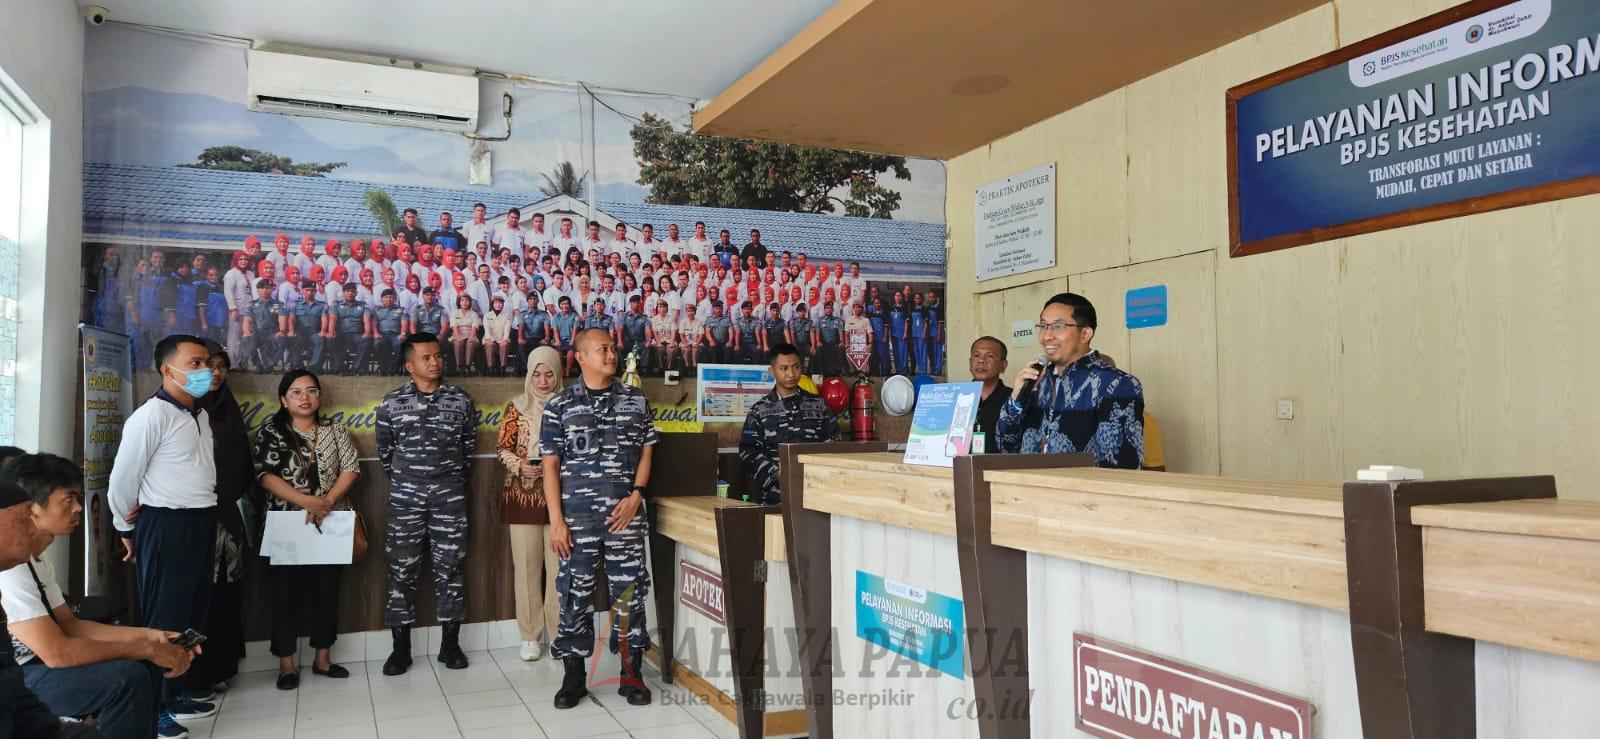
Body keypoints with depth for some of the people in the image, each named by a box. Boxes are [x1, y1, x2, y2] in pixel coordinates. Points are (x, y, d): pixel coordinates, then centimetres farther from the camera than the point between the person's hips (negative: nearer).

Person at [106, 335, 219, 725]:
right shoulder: (151, 416, -16)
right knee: (164, 619, 0)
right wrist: (128, 528, 2)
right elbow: (122, 479, -10)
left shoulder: (200, 414, 11)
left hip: (201, 523, 8)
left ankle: (177, 691, 28)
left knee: (193, 612, 16)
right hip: (165, 527, -8)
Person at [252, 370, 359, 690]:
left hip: (331, 526, 3)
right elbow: (265, 476, -11)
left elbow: (350, 469, 0)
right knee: (286, 594, 3)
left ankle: (322, 657, 20)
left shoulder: (334, 430, 7)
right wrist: (307, 501, -22)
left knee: (327, 590, 8)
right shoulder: (270, 432, -1)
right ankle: (286, 663, 14)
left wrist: (327, 501, -16)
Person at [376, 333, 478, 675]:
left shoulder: (460, 400, 3)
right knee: (402, 568, 3)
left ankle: (450, 643, 14)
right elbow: (385, 450, 11)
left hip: (450, 496, 0)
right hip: (405, 496, 0)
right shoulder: (392, 403, 1)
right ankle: (401, 647, 13)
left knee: (449, 567, 4)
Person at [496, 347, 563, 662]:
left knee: (559, 566, 1)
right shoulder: (517, 407, 4)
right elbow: (503, 448, 4)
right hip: (523, 497, 0)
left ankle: (559, 634, 14)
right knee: (526, 566, 4)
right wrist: (520, 466, -15)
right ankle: (530, 636, 15)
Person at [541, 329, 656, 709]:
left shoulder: (636, 400, 7)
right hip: (577, 517, -1)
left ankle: (631, 674, 17)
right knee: (575, 594, 5)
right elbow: (550, 466, 1)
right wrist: (556, 520, -6)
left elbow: (646, 452, 10)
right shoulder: (560, 406, 1)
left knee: (630, 592, 5)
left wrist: (635, 496, -5)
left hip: (625, 514, 1)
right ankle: (574, 675, 19)